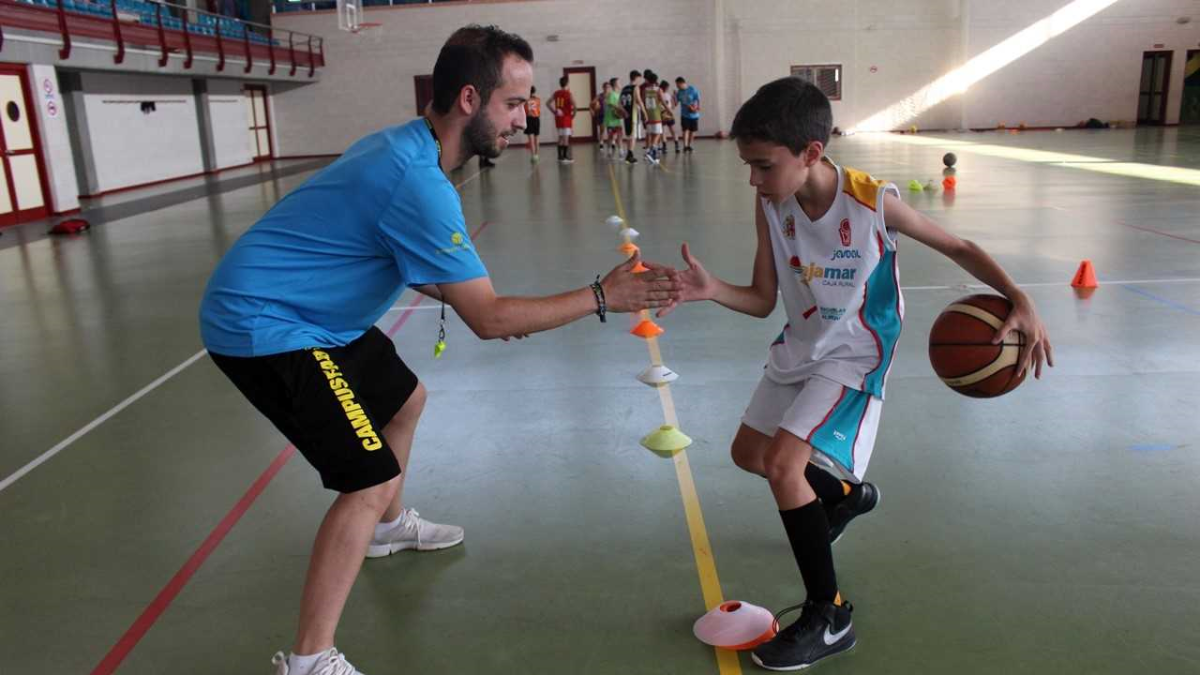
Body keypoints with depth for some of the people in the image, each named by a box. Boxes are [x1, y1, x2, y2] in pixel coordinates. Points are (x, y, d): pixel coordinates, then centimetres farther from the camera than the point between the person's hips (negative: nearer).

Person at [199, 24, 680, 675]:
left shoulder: (406, 146, 2)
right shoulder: (419, 182, -29)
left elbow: (404, 259, 15)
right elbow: (489, 319, -27)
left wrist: (482, 301, 5)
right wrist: (602, 296, -21)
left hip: (303, 312, 10)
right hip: (261, 327, -10)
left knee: (404, 400, 25)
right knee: (371, 479, -14)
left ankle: (388, 525, 48)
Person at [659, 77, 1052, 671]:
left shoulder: (875, 203, -25)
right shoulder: (769, 206, -13)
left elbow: (958, 248, -9)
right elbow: (762, 300, -8)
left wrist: (1019, 300, -23)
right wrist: (711, 290, -28)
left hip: (854, 356, -7)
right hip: (800, 347, 7)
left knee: (782, 465, -21)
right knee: (748, 454, 19)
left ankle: (829, 617, -3)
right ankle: (847, 494, 45)